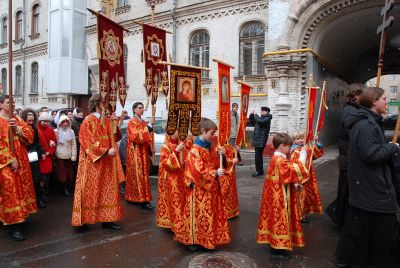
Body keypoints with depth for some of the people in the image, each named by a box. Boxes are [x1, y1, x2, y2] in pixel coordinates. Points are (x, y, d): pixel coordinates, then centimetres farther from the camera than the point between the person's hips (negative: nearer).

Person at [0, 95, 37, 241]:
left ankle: (19, 217, 27)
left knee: (20, 189, 13)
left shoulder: (17, 119, 12)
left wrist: (17, 128, -16)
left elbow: (30, 133, 2)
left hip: (21, 161, 7)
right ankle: (13, 226, 2)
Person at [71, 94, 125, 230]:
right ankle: (82, 221, 13)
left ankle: (106, 219, 17)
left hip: (107, 162, 7)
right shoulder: (88, 121, -9)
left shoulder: (107, 120, 11)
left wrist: (114, 123, -6)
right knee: (89, 191, 1)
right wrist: (105, 151, -21)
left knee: (107, 190, 9)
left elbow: (115, 138, 8)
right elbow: (89, 142, -15)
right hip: (93, 162, -6)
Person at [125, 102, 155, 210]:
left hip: (143, 152, 8)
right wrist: (149, 125, -24)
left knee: (143, 174, 9)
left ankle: (134, 197, 18)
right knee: (138, 175, -8)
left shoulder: (144, 122, 15)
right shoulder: (132, 122, -8)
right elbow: (137, 136, -22)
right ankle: (143, 200, -9)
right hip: (135, 153, -8)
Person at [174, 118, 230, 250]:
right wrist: (215, 173, -20)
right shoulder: (195, 151, -20)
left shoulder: (209, 147, 7)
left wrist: (218, 154, -2)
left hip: (211, 187, 9)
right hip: (200, 189, -9)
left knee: (211, 212, 17)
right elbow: (199, 171, -25)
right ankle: (196, 239, 17)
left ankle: (209, 237, 33)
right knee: (200, 213, 1)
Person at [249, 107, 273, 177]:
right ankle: (261, 170, 24)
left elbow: (260, 121, -27)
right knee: (259, 156, 15)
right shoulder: (261, 118, 17)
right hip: (257, 140, 9)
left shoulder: (267, 119, -8)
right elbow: (253, 122, 26)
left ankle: (259, 171, -4)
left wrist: (255, 114, -13)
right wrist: (251, 115, 11)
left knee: (258, 156, -11)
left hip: (261, 140, -9)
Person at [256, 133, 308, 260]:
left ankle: (275, 245, 32)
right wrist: (303, 155, -16)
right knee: (279, 219, 0)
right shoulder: (280, 161, -23)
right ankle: (276, 250, 12)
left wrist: (294, 184, 2)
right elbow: (296, 169, -28)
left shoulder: (277, 159, 10)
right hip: (279, 197, -10)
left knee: (277, 218, 18)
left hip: (278, 196, 10)